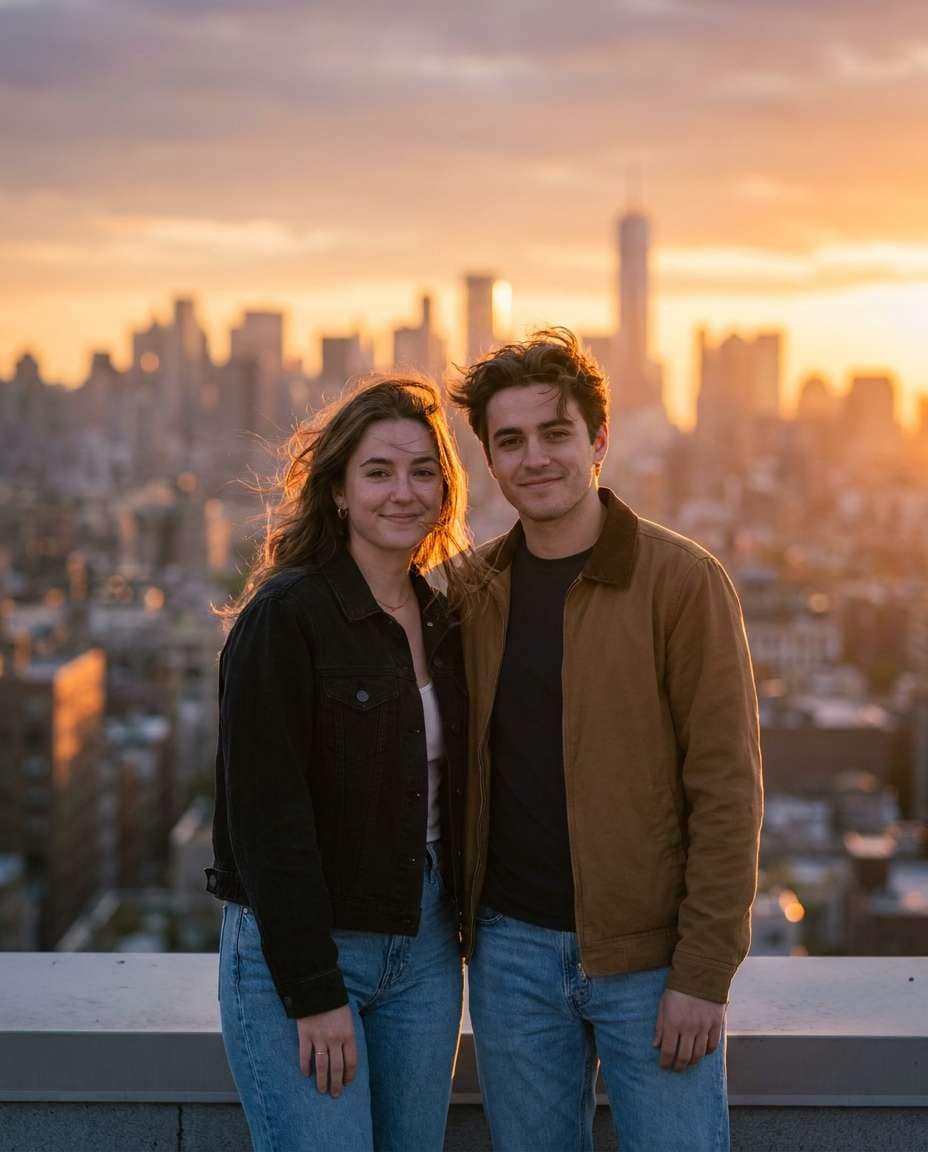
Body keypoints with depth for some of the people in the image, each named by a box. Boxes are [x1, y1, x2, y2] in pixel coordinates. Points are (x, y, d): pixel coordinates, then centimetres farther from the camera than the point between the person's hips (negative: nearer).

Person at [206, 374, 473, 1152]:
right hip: (294, 949, -6)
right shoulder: (284, 615, -12)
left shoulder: (443, 623, 9)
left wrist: (474, 935, 6)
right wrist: (314, 993, -17)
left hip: (424, 946, 6)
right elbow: (265, 812, -16)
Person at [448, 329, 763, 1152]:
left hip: (649, 957, -4)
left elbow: (727, 787, -10)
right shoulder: (474, 590, 5)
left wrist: (705, 973, -14)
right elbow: (453, 769, 12)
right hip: (512, 948, 4)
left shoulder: (682, 580, -8)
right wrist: (454, 925, 5)